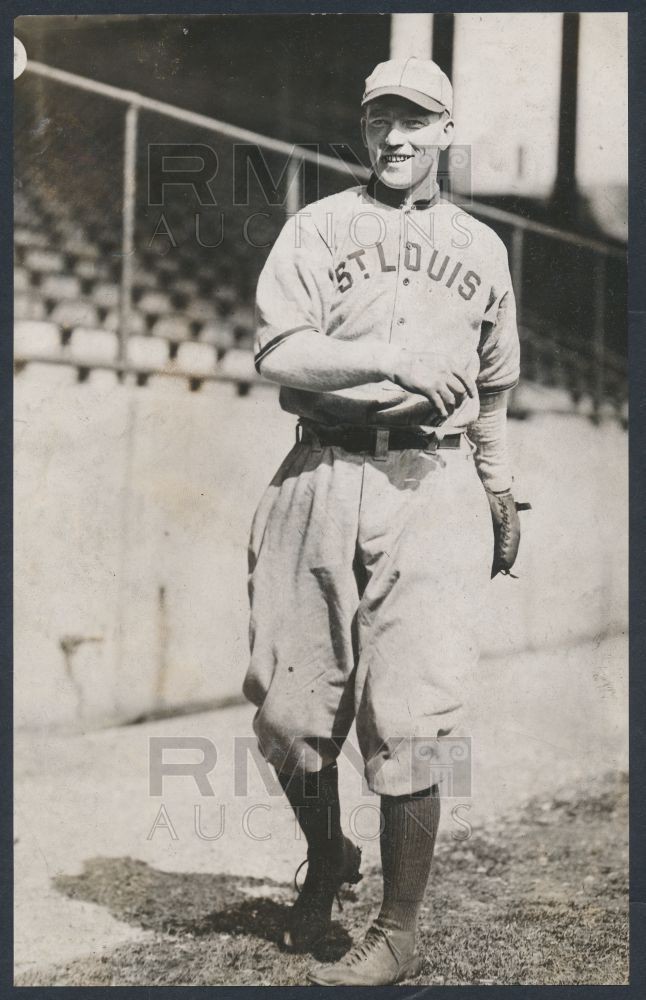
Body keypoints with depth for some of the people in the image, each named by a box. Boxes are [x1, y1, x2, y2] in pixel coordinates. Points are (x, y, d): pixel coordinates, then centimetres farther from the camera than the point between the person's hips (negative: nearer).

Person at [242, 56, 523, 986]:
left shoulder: (481, 247, 18)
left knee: (406, 722, -5)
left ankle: (398, 933, 8)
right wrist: (394, 357, -15)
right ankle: (326, 860, 32)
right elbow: (277, 352, -6)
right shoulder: (319, 227, 9)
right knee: (288, 709, 3)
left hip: (432, 490, 0)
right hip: (321, 480, 0)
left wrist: (498, 489, 27)